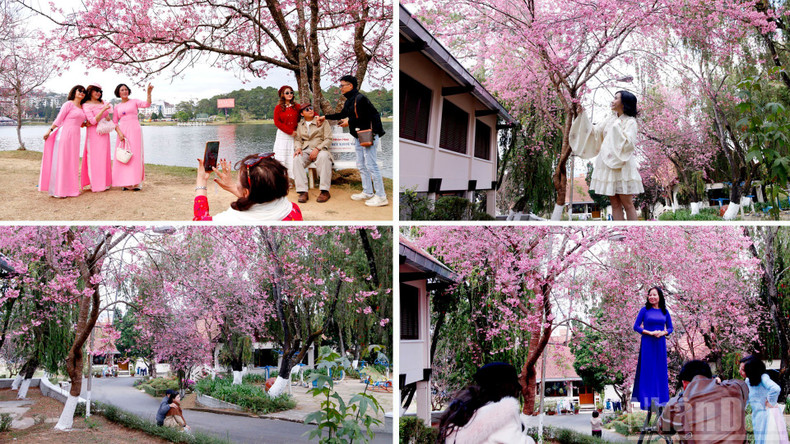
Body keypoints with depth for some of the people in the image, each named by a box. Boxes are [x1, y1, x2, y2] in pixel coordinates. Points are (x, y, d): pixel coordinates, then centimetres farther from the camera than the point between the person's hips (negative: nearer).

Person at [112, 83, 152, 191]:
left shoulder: (134, 102, 8)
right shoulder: (117, 107, 14)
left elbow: (147, 104, -9)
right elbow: (114, 122, 9)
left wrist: (149, 92, -25)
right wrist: (119, 133, -8)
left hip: (135, 130, -3)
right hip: (123, 132, 3)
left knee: (135, 155, -8)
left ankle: (136, 183, -7)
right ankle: (126, 183, 2)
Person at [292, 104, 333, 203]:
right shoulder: (300, 124, 19)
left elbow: (328, 139, 1)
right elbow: (297, 139, 16)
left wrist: (317, 149, -14)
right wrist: (298, 148, -8)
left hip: (320, 149, -3)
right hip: (305, 151, 3)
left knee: (323, 156, -39)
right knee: (296, 159, -32)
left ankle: (325, 191, -39)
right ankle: (302, 191, -36)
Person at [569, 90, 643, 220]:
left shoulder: (630, 122, -3)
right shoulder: (610, 120, 16)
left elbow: (628, 143, -15)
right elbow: (594, 132, 16)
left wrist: (616, 127, -12)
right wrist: (583, 115, 12)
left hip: (621, 165, -6)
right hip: (607, 165, 6)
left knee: (627, 204, -5)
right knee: (615, 204, 4)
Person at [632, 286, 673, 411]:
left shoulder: (664, 312, 8)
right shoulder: (645, 310, 1)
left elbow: (670, 328, 13)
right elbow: (636, 326, -1)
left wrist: (662, 333, -9)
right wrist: (650, 333, -13)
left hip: (660, 344, 3)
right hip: (647, 344, -3)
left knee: (660, 371, 3)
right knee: (647, 371, -4)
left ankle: (659, 402, 9)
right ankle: (647, 402, -3)